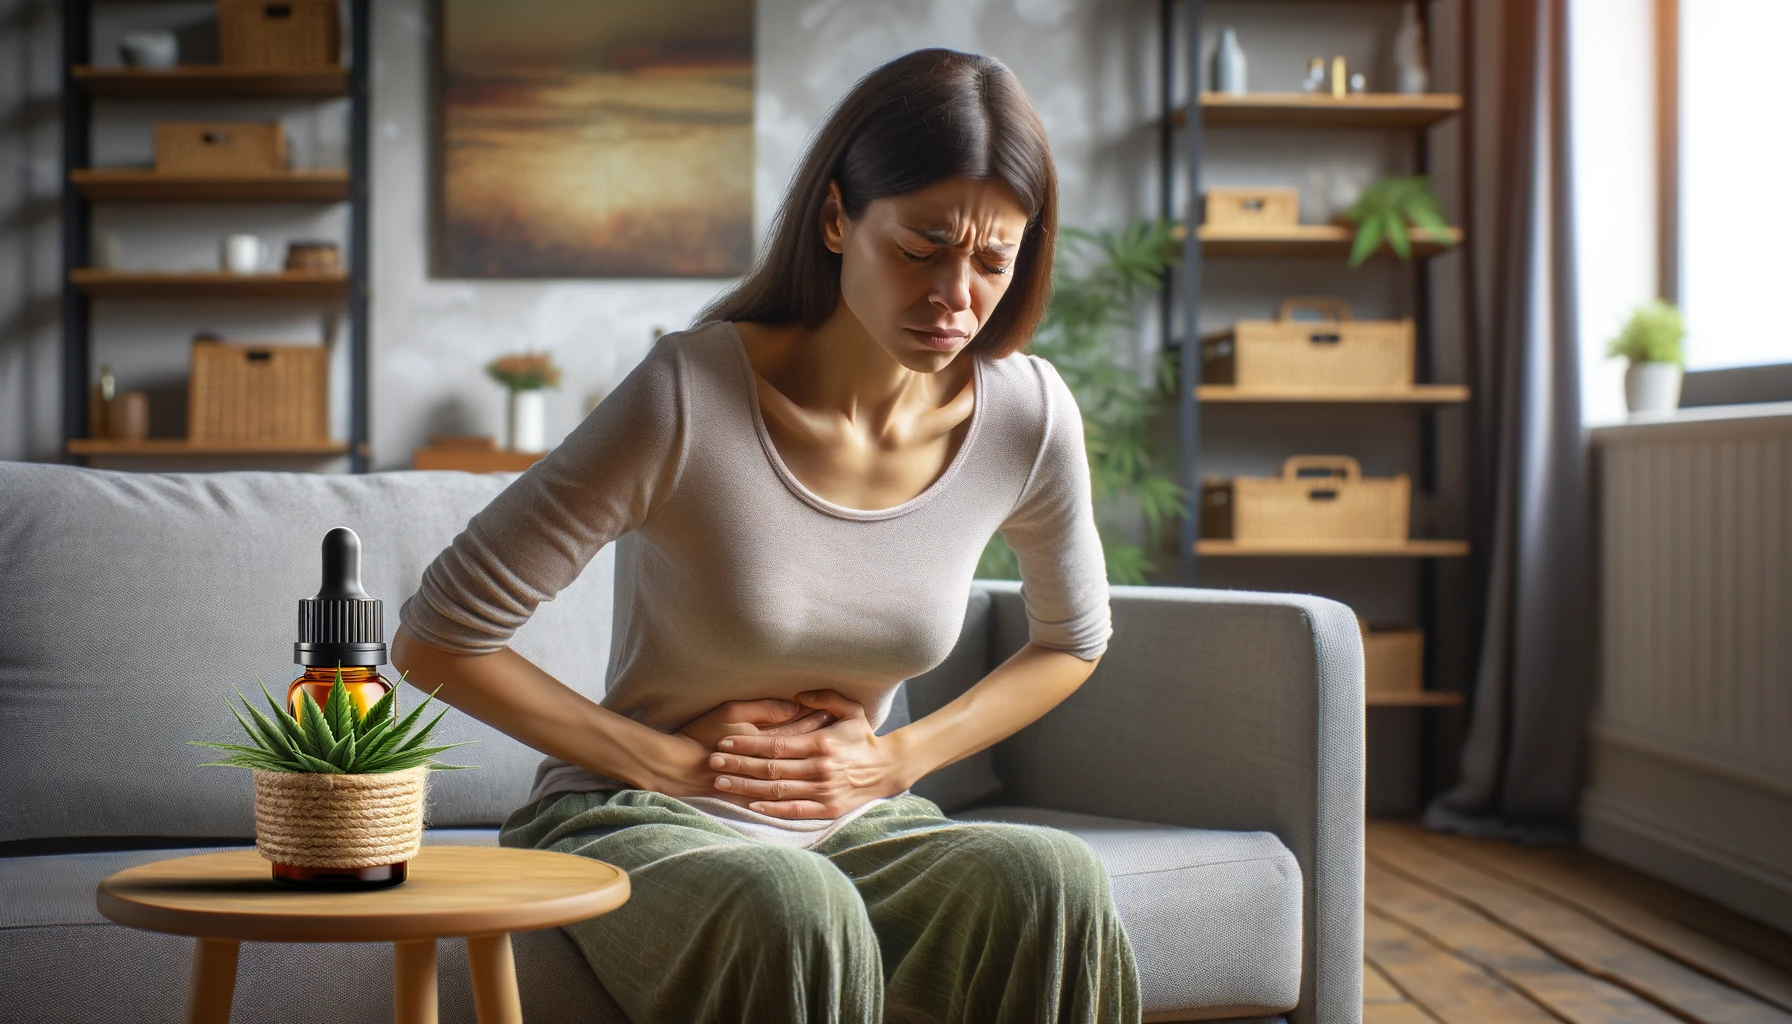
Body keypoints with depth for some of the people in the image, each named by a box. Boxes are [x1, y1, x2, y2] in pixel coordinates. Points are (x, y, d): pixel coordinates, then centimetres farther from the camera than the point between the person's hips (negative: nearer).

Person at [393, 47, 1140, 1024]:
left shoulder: (1027, 418, -7)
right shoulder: (689, 396, -20)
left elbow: (1071, 640, 15)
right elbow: (434, 639, -13)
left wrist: (897, 758, 0)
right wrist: (670, 760, -10)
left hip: (853, 830, 4)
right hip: (634, 824, -3)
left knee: (1053, 882, -29)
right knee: (791, 911, -38)